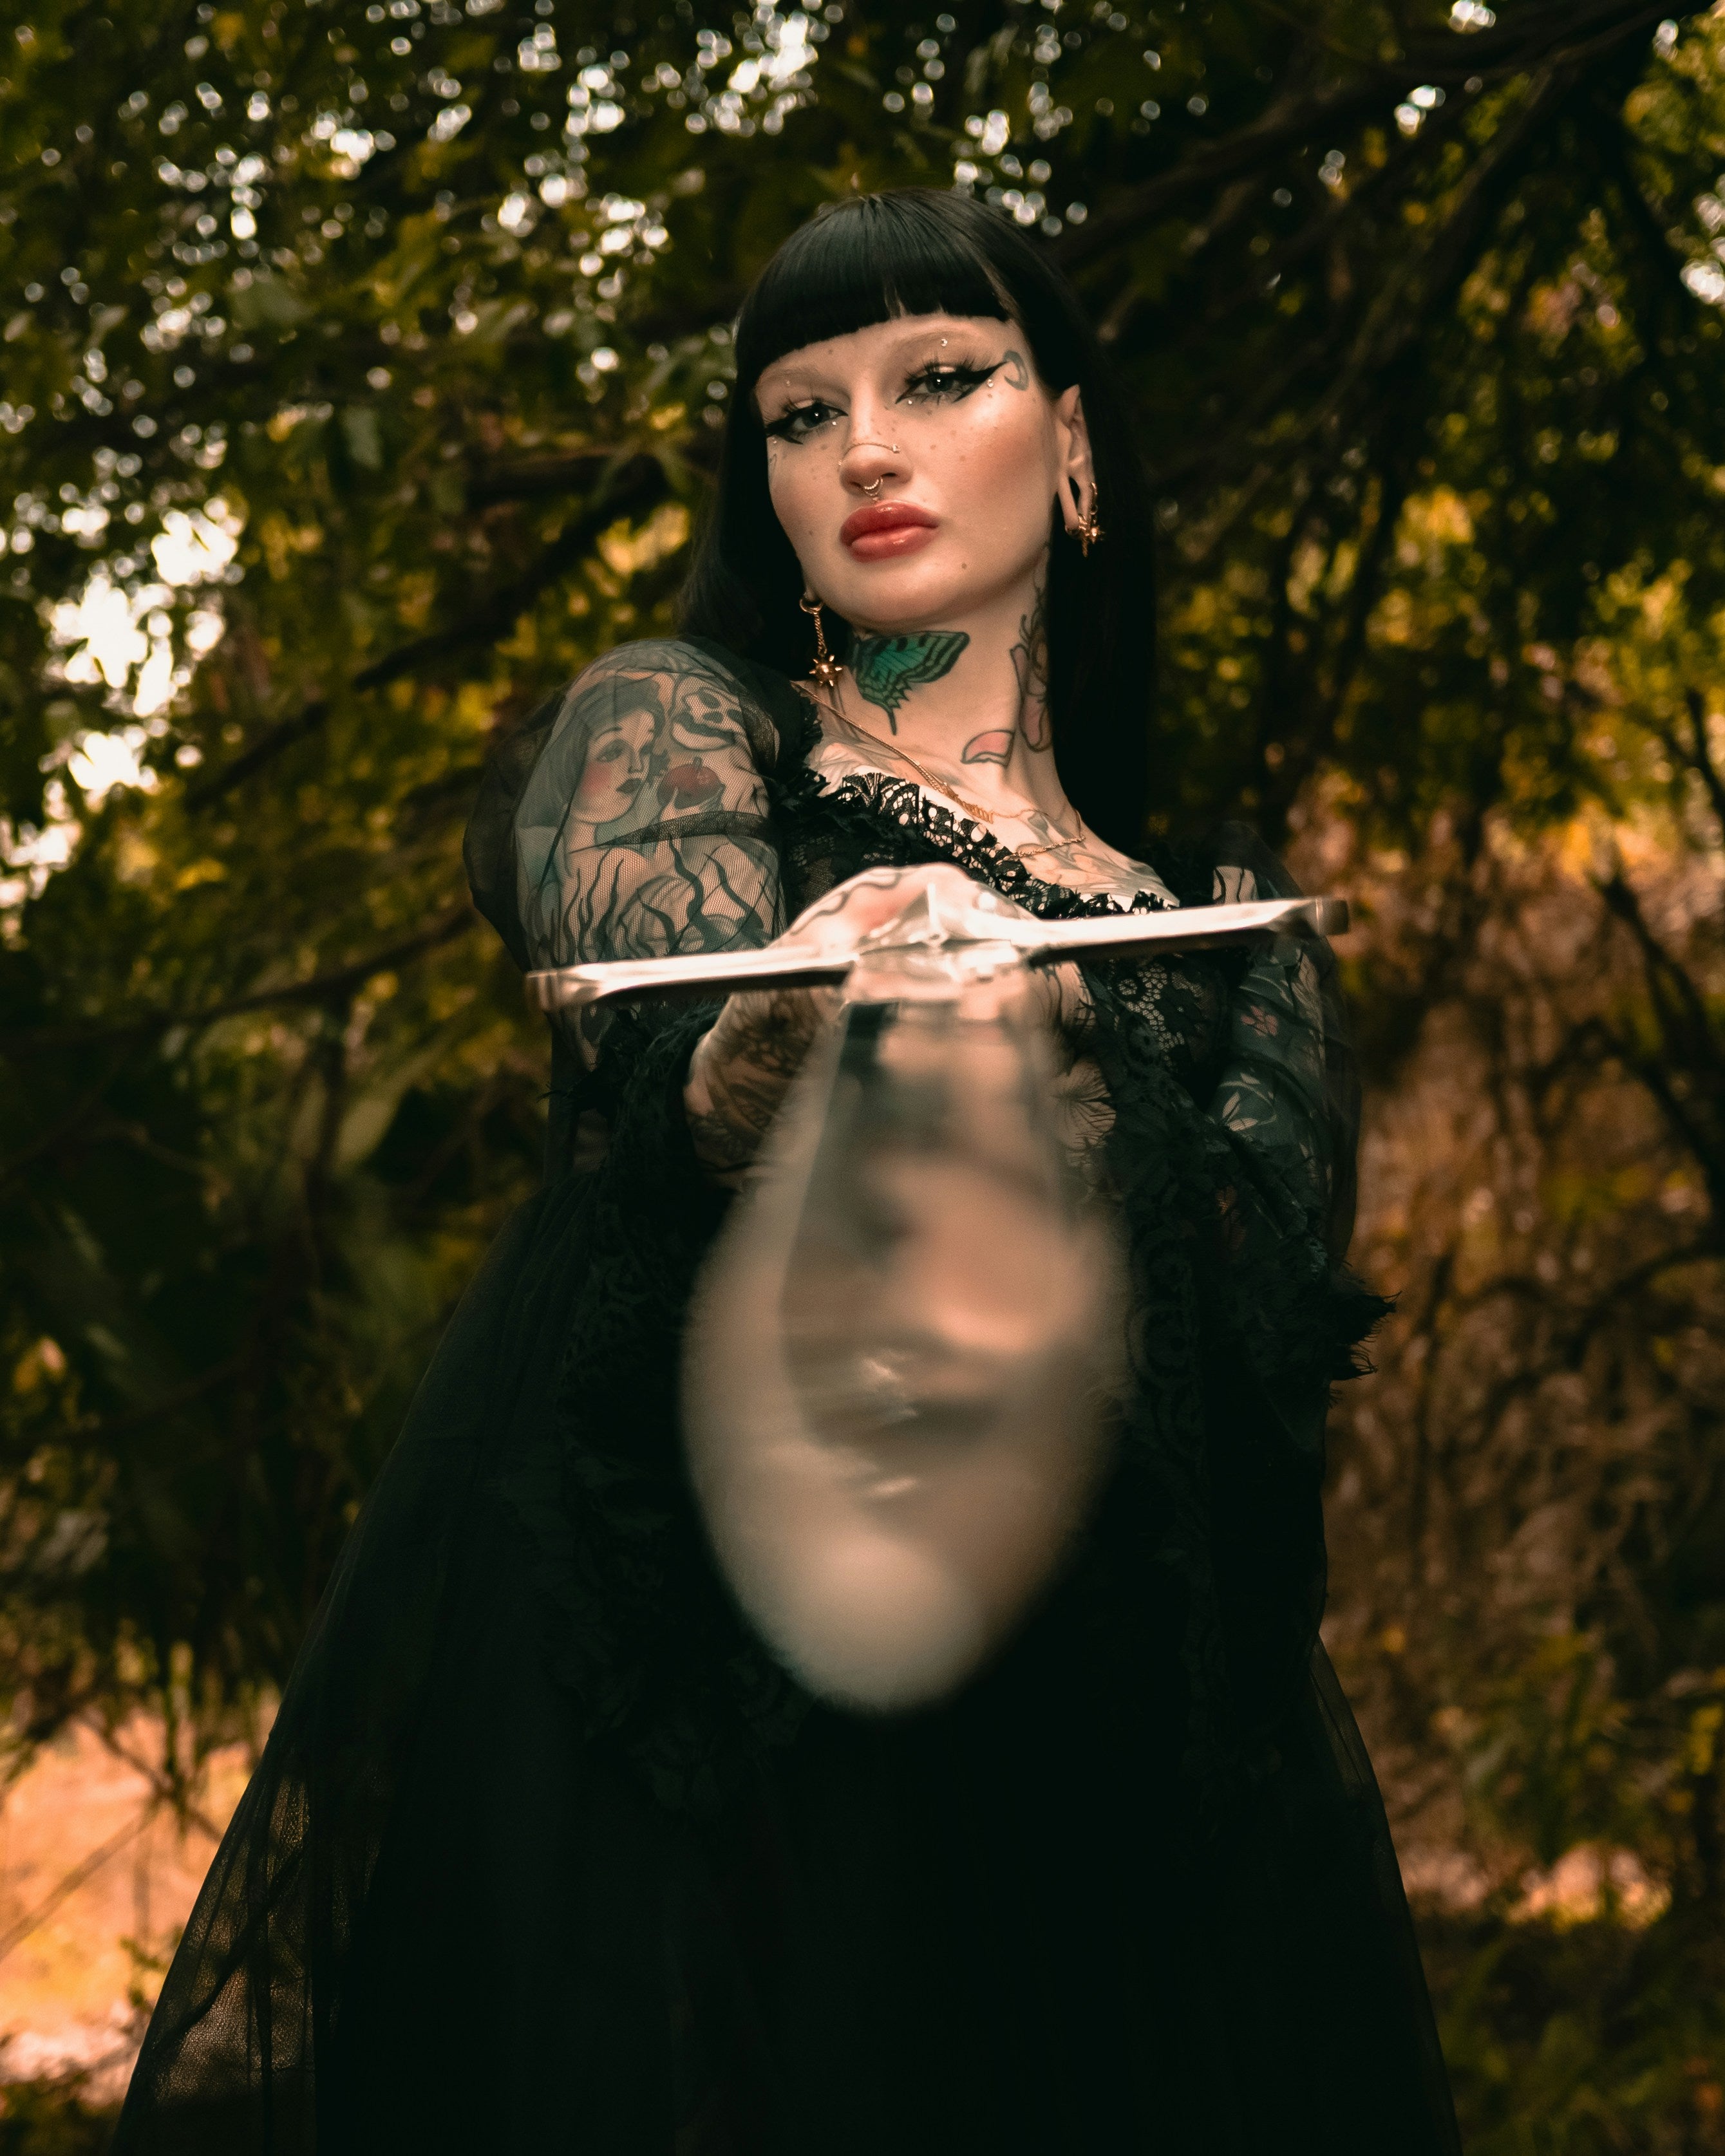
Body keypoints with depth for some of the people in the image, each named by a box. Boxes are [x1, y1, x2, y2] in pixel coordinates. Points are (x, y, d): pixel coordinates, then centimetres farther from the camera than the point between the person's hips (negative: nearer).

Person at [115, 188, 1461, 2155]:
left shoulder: (1223, 921, 20)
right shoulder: (669, 732, 14)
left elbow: (1282, 1284, -2)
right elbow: (672, 1059, -9)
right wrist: (766, 1060, -34)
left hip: (1084, 1758, 2)